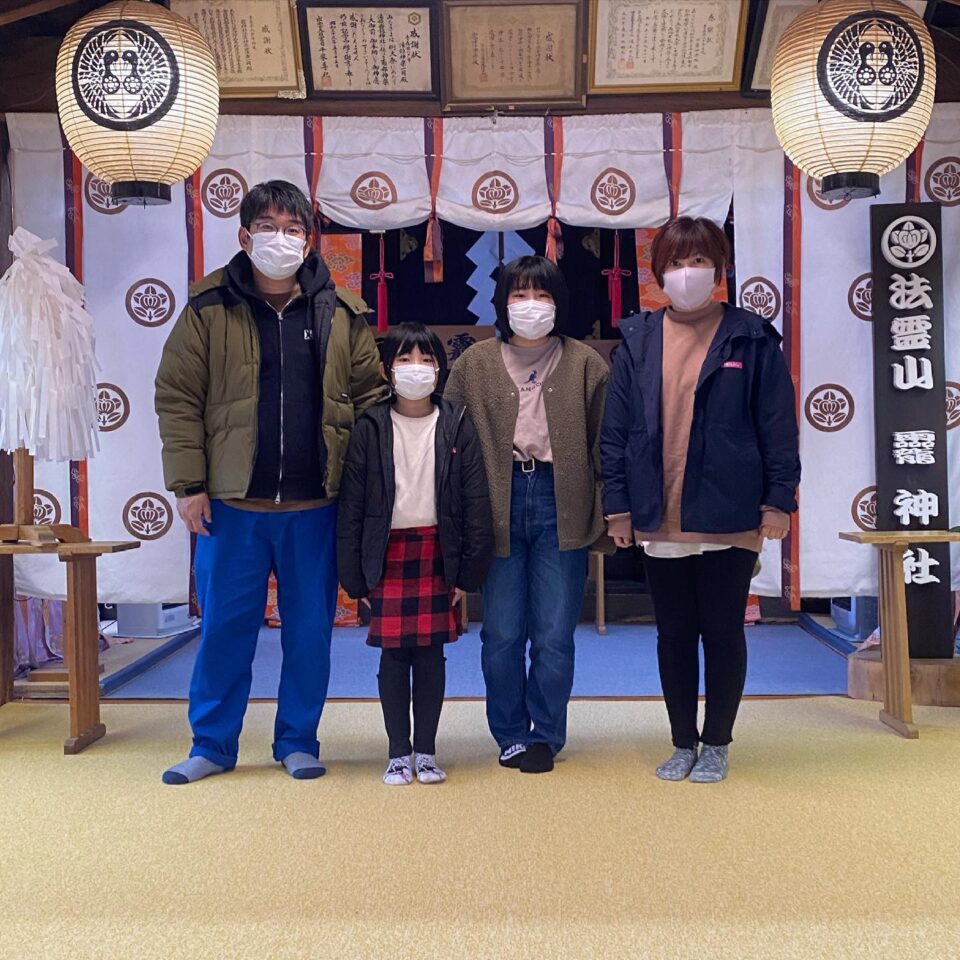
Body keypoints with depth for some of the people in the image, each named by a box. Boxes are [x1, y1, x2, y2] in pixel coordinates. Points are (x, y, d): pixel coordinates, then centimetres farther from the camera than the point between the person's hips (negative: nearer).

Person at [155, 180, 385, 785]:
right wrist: (188, 484, -6)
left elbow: (370, 396, 9)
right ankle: (213, 745, 26)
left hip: (316, 506, 1)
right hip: (232, 504, -1)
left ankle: (298, 741, 27)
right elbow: (177, 399, 0)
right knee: (225, 627, 8)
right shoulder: (209, 309, 1)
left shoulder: (342, 313, 6)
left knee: (310, 629, 10)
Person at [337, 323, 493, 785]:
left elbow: (476, 502, 0)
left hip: (438, 552, 0)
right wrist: (353, 573, -2)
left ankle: (426, 751, 19)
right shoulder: (371, 427, 0)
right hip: (388, 552, 0)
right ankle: (398, 752, 19)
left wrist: (470, 571, -3)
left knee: (431, 654, 6)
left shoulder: (456, 425, 1)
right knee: (393, 655, 5)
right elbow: (352, 504, 1)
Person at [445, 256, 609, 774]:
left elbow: (603, 442, 4)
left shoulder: (586, 364, 4)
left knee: (554, 634, 4)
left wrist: (610, 510, -2)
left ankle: (545, 735, 22)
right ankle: (510, 734, 25)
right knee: (501, 633, 7)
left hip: (560, 503, -1)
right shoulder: (474, 364, 6)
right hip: (499, 503, 1)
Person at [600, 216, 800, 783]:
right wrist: (618, 504, 0)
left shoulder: (752, 339, -1)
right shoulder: (637, 342, 5)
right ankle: (684, 743, 29)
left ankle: (717, 744, 27)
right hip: (659, 520, 2)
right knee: (674, 635, 13)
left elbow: (778, 427, -2)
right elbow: (616, 430, 4)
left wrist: (778, 500, -6)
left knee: (723, 633, 9)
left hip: (728, 520, -2)